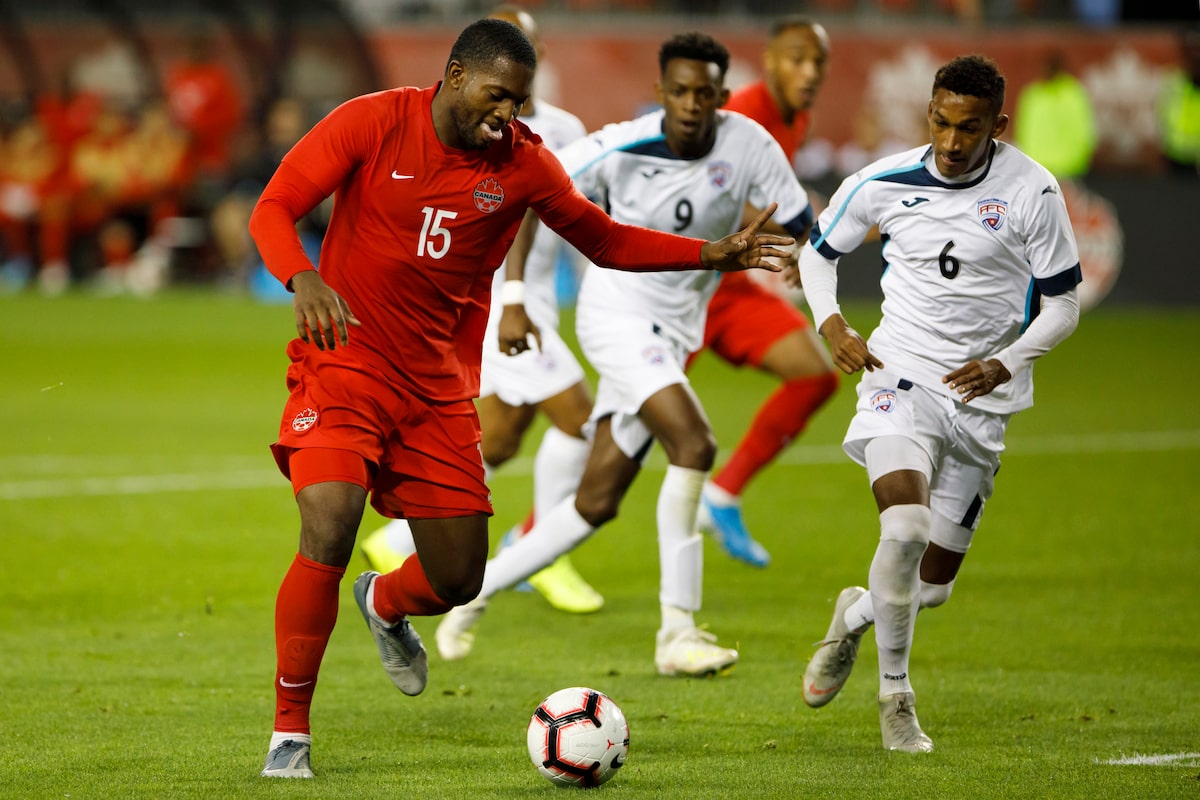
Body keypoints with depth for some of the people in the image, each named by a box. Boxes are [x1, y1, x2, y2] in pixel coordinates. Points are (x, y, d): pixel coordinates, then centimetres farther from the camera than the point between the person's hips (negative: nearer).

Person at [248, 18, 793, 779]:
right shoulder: (372, 123, -10)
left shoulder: (523, 163, -1)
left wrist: (714, 254, 2)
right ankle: (290, 732, -8)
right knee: (328, 532, -24)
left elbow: (604, 239, 12)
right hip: (345, 362, -4)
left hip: (439, 387, 4)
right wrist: (304, 279, -31)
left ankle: (384, 604, 44)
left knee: (458, 579, 4)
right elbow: (273, 209, -10)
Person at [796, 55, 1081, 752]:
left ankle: (857, 617, 42)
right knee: (906, 526, -27)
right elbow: (818, 253, 12)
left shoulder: (1032, 191, -10)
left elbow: (1062, 305, -3)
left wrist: (1006, 364, -19)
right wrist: (832, 323, -7)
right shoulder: (883, 184, -6)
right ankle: (896, 696, -11)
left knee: (934, 584, 7)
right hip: (901, 379, -1)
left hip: (982, 402, 1)